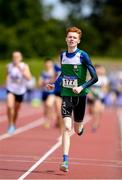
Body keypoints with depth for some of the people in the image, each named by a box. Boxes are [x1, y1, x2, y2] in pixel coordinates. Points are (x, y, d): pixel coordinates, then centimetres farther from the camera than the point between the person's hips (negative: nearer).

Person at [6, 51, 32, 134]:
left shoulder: (24, 66, -13)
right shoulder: (9, 66, -4)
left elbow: (29, 78, -26)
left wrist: (21, 70, -34)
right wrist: (7, 84, 6)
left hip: (20, 91, 0)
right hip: (11, 89, 0)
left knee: (16, 110, 14)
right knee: (9, 106, -23)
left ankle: (14, 125, 38)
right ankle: (10, 125, -7)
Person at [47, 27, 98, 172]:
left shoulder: (82, 55, -9)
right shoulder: (63, 55, 5)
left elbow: (94, 78, -10)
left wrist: (82, 87, -23)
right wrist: (54, 85, 6)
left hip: (80, 95, -2)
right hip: (66, 95, 2)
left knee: (77, 130, 12)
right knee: (67, 127, -13)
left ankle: (80, 126, 51)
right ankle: (65, 161, -15)